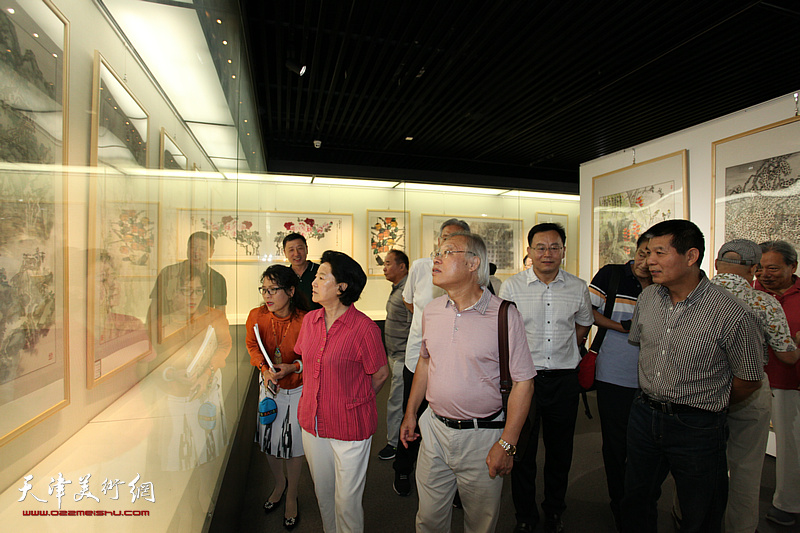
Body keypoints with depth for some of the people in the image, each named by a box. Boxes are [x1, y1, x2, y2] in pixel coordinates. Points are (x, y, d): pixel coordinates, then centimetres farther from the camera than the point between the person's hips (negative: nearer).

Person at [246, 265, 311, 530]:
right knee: (268, 438, 18)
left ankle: (292, 497, 37)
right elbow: (253, 346, 2)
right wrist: (265, 369, -13)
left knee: (293, 443, 9)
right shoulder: (257, 316, -15)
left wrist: (292, 367, -27)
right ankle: (279, 483, 49)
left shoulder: (305, 321, -27)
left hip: (297, 388, -4)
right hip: (269, 385, 4)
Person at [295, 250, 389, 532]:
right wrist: (317, 399, 10)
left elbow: (380, 374, -8)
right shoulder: (310, 320, -1)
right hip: (312, 421, 6)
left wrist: (354, 403, 3)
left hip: (350, 427, -6)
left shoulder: (364, 328, -20)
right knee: (323, 492, 25)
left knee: (347, 500, 11)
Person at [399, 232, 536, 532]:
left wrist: (507, 444, -13)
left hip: (481, 435, -3)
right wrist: (411, 412, 14)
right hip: (433, 428, 4)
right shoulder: (432, 311, 0)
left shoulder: (503, 315, -15)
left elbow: (523, 382, -12)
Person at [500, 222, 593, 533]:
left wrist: (560, 352, 9)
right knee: (522, 449, 9)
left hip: (563, 378, 2)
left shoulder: (578, 288, 2)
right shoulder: (512, 286, -5)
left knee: (560, 450, 16)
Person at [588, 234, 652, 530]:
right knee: (616, 444, 8)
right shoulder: (610, 275, -4)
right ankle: (620, 505, 29)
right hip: (614, 378, -3)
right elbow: (585, 312, -6)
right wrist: (621, 326, -13)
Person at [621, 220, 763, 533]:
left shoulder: (733, 315, -19)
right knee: (636, 503, 21)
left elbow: (749, 380, -6)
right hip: (644, 414, 4)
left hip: (697, 429, -4)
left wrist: (708, 406, 6)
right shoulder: (648, 297, -2)